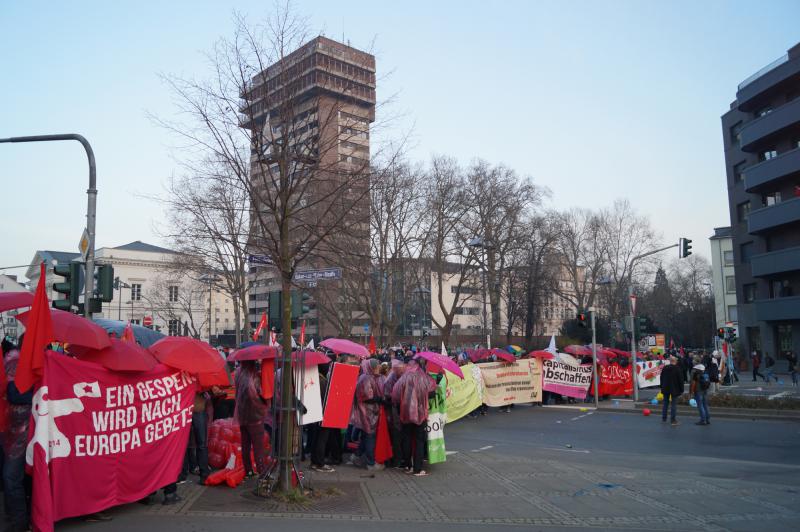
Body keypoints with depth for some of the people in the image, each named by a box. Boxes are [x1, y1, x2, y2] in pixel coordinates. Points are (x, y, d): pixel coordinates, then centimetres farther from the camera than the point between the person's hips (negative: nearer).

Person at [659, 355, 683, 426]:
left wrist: (662, 387, 18)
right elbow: (681, 380, -10)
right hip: (675, 389, -4)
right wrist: (681, 389, -1)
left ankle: (663, 419, 18)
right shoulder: (678, 369, -12)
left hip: (666, 389, 4)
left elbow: (662, 378, 9)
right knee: (674, 404, 1)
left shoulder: (664, 368, 1)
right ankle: (673, 420, 0)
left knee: (665, 403, 13)